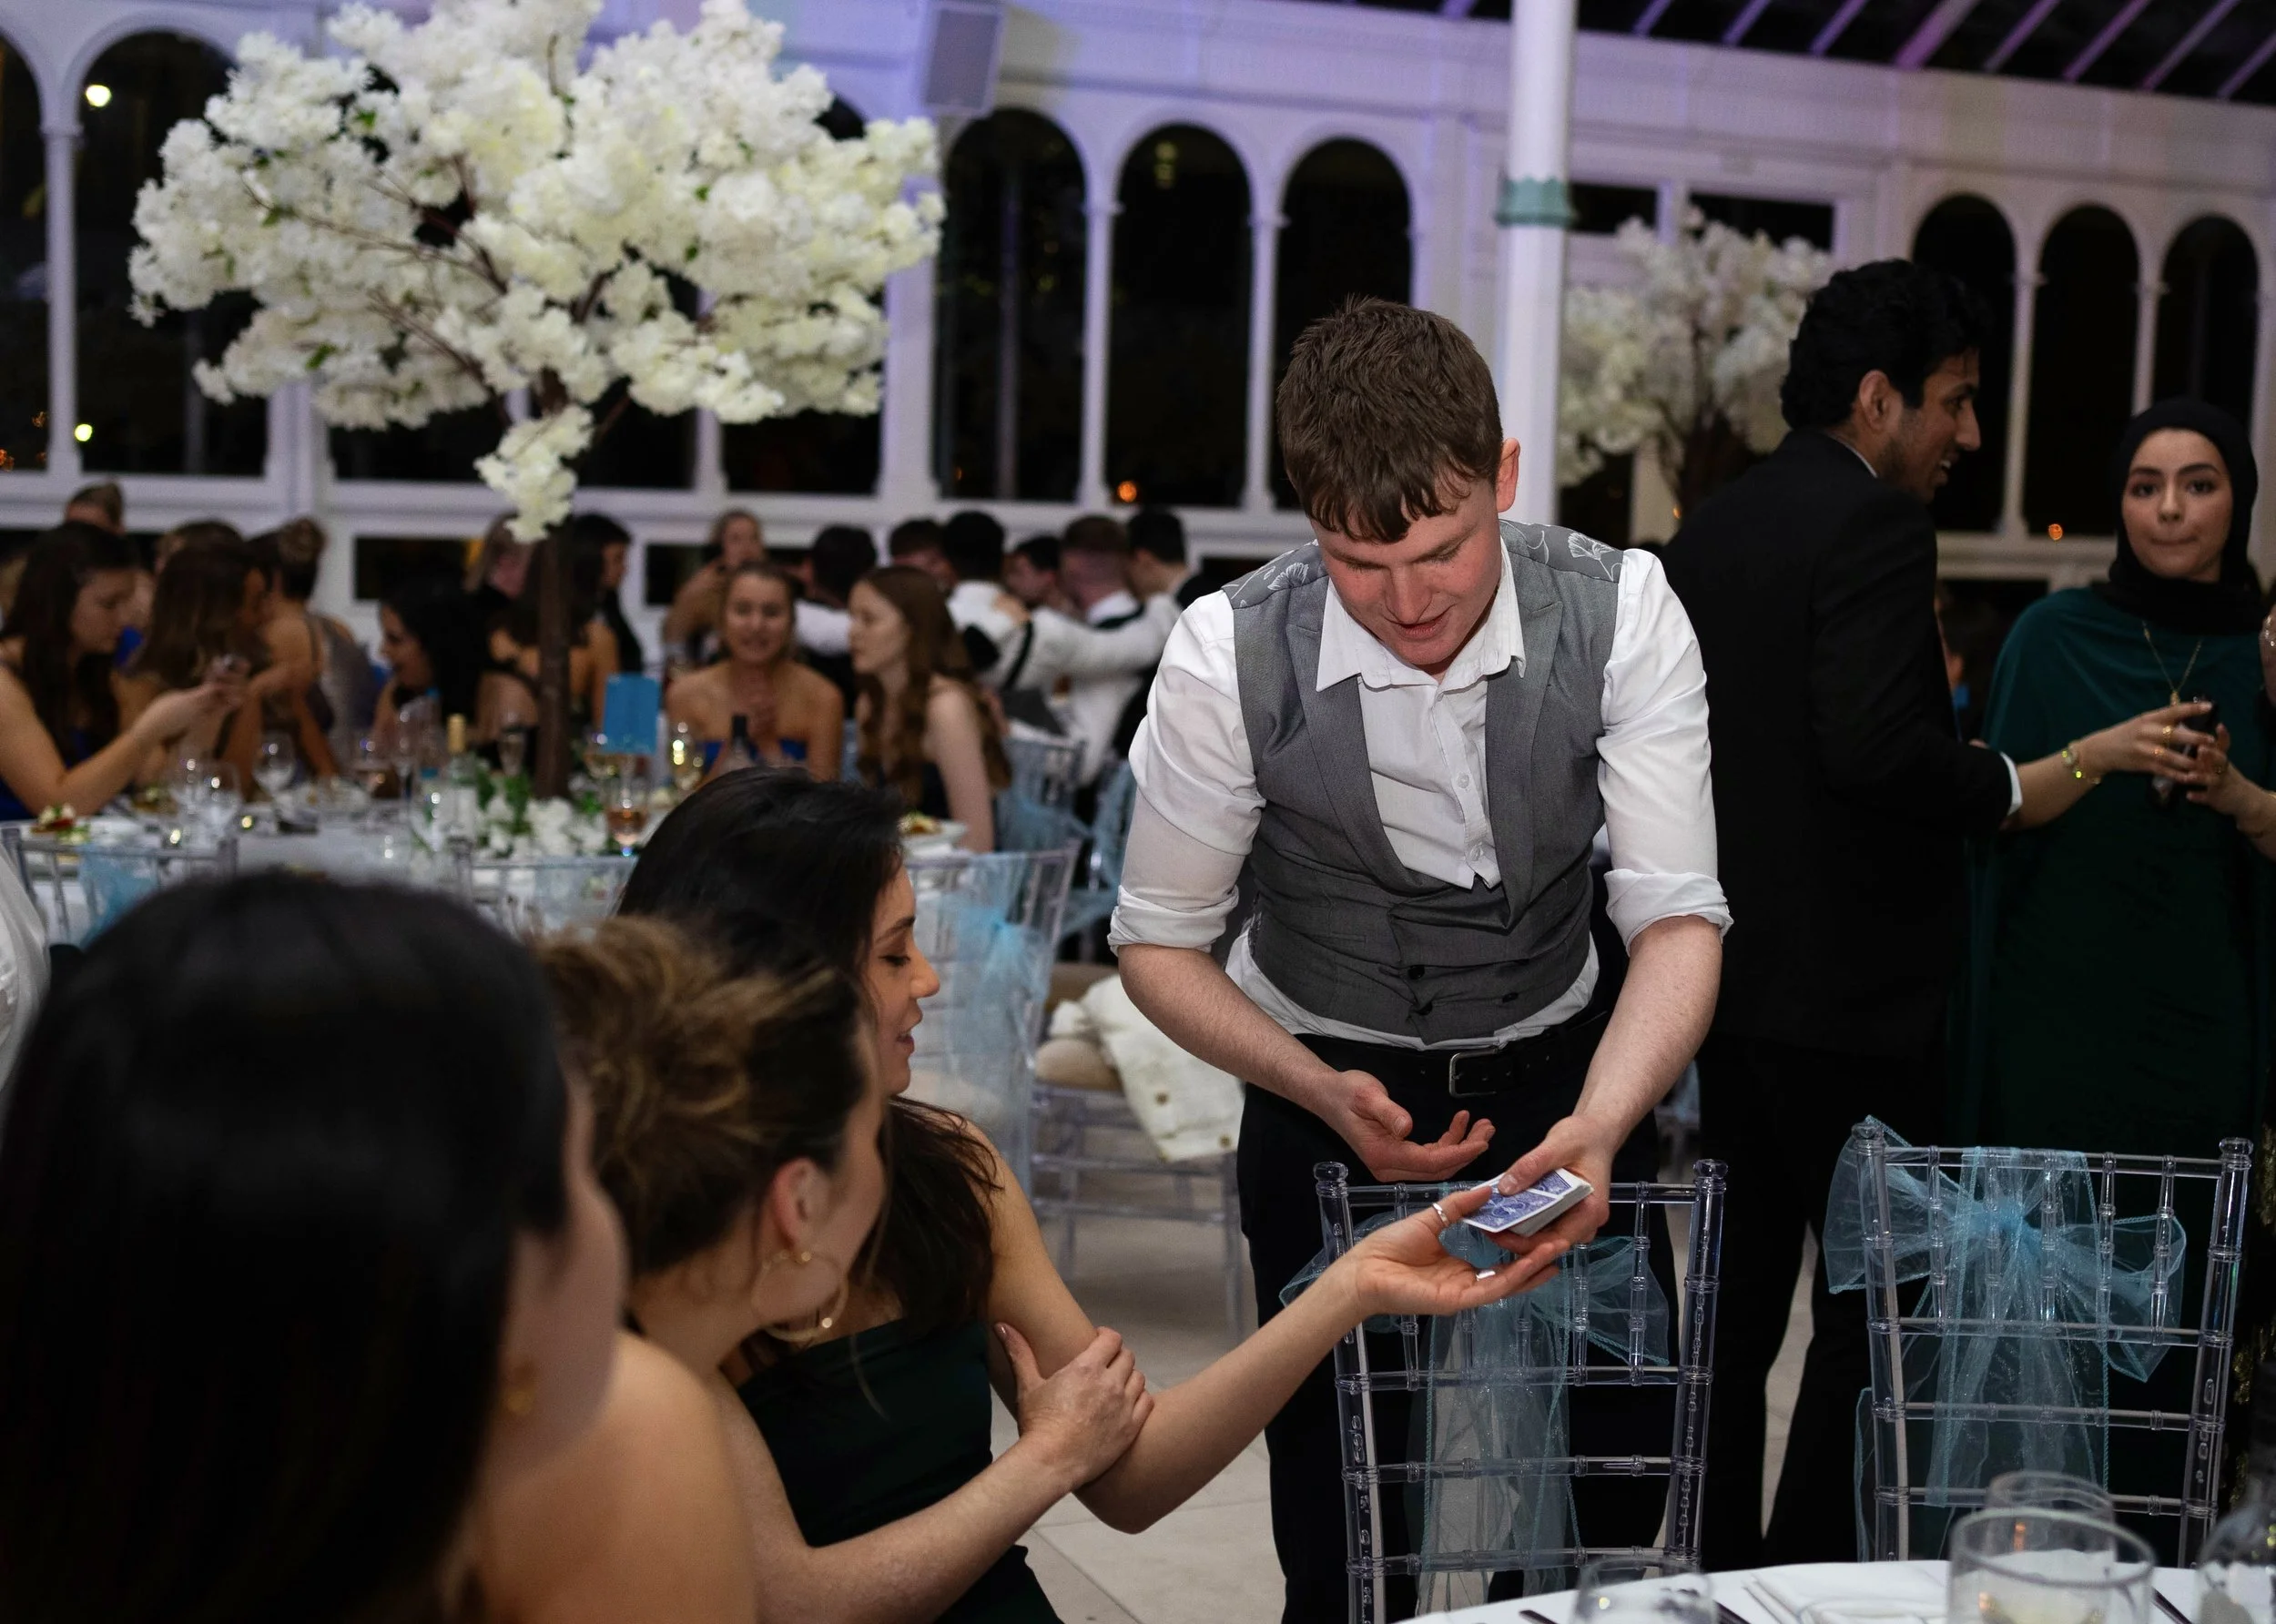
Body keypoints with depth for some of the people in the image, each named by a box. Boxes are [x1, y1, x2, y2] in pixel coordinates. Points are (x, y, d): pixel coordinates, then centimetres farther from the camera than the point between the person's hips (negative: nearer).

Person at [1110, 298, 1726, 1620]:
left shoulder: (1621, 611, -19)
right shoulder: (1229, 656, -22)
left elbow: (1680, 915, -20)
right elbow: (1161, 943, -9)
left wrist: (1594, 1131, -38)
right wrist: (1323, 1094, -25)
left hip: (1567, 1073, 2)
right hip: (1334, 1090, -1)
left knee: (1618, 1483, 5)